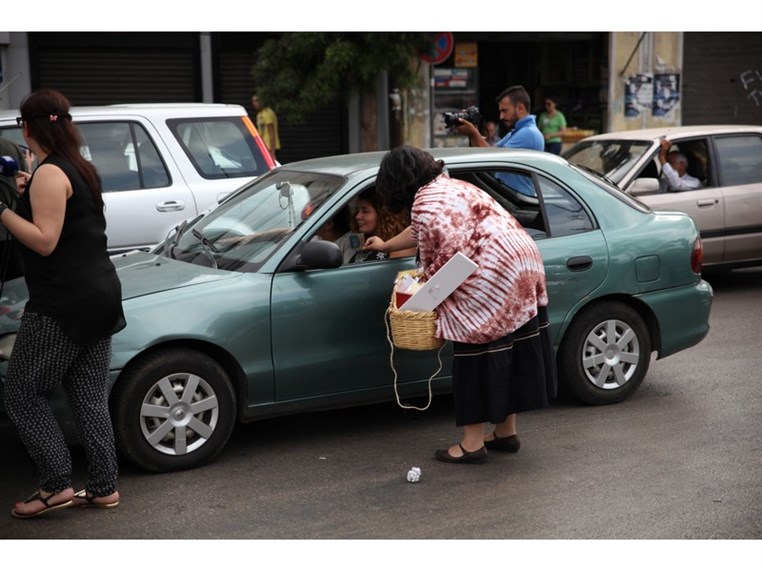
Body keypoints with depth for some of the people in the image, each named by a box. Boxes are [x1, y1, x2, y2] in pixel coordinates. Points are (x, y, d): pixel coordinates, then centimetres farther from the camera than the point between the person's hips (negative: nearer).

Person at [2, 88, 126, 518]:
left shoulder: (49, 174, -14)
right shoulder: (82, 168, 13)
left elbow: (45, 241, -20)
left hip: (63, 305, -9)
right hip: (101, 294, 9)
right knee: (91, 398, 12)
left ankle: (57, 485, 1)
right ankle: (104, 487, 16)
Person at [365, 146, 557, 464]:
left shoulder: (426, 205, -11)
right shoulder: (448, 185, 21)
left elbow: (441, 261, -16)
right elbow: (420, 231, 38)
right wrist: (385, 245, 51)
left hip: (491, 276, -10)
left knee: (478, 355, -1)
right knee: (510, 351, 15)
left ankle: (473, 443, 7)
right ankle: (507, 431, 27)